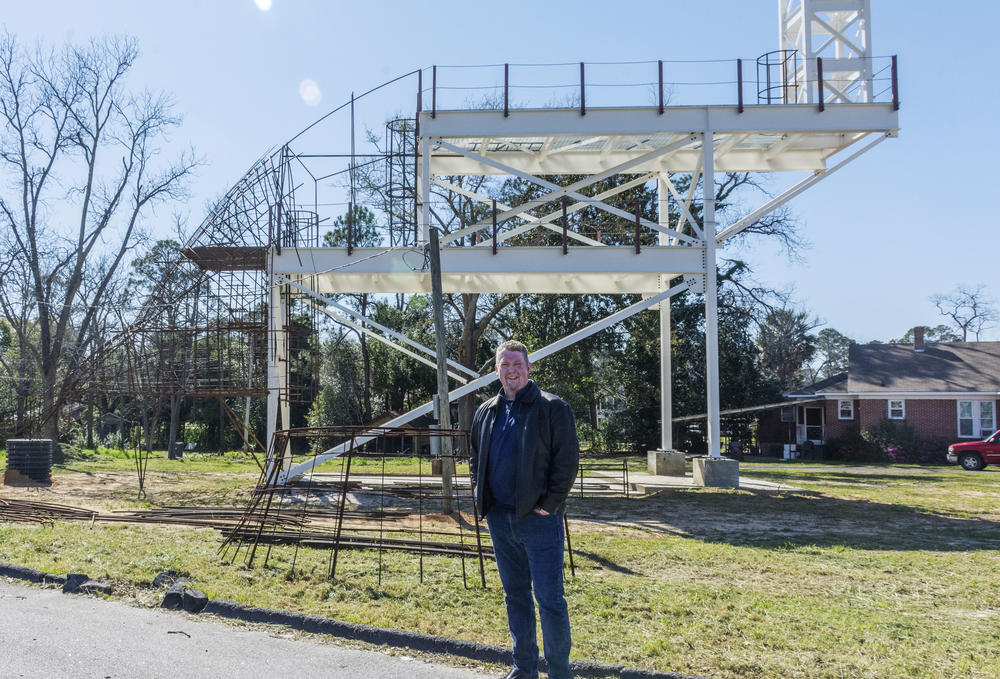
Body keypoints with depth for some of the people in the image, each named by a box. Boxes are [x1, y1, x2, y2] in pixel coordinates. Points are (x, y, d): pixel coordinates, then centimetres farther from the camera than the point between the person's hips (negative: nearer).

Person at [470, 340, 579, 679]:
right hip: (499, 519, 6)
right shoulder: (486, 412, 12)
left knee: (550, 599, -2)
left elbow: (568, 460, -8)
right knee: (515, 595, 14)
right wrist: (481, 496, 10)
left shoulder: (552, 408, -5)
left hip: (539, 519, -5)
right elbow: (476, 458, 23)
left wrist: (549, 504, -12)